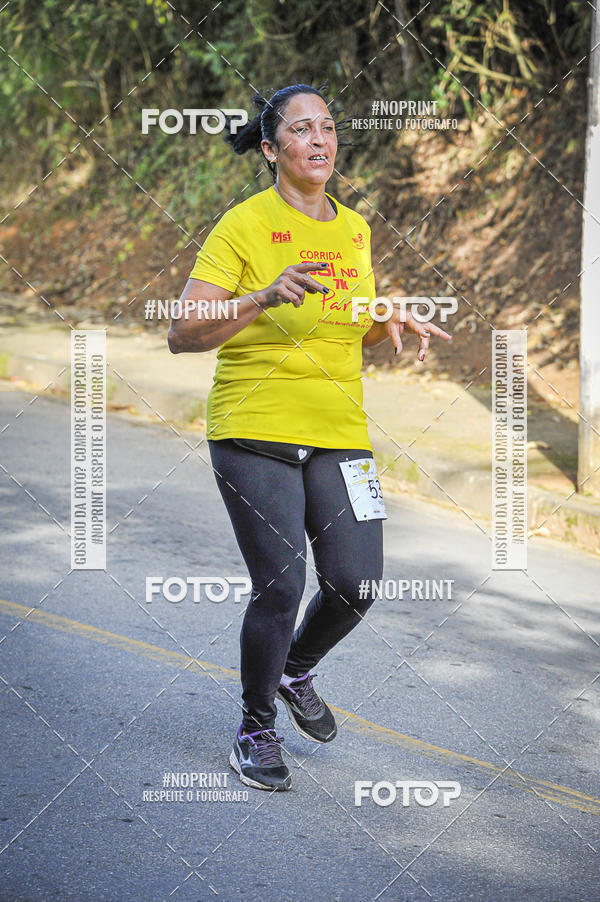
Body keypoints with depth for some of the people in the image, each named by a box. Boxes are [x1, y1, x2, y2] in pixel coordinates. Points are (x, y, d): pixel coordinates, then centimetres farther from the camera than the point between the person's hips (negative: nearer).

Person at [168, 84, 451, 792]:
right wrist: (265, 297, -28)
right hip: (255, 432, -5)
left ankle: (296, 671, 30)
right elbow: (182, 334, -15)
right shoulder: (244, 225, -8)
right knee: (280, 587, -8)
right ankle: (256, 730, 15)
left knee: (357, 584, -2)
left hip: (340, 433, 5)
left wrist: (395, 326, 3)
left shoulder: (355, 229, 11)